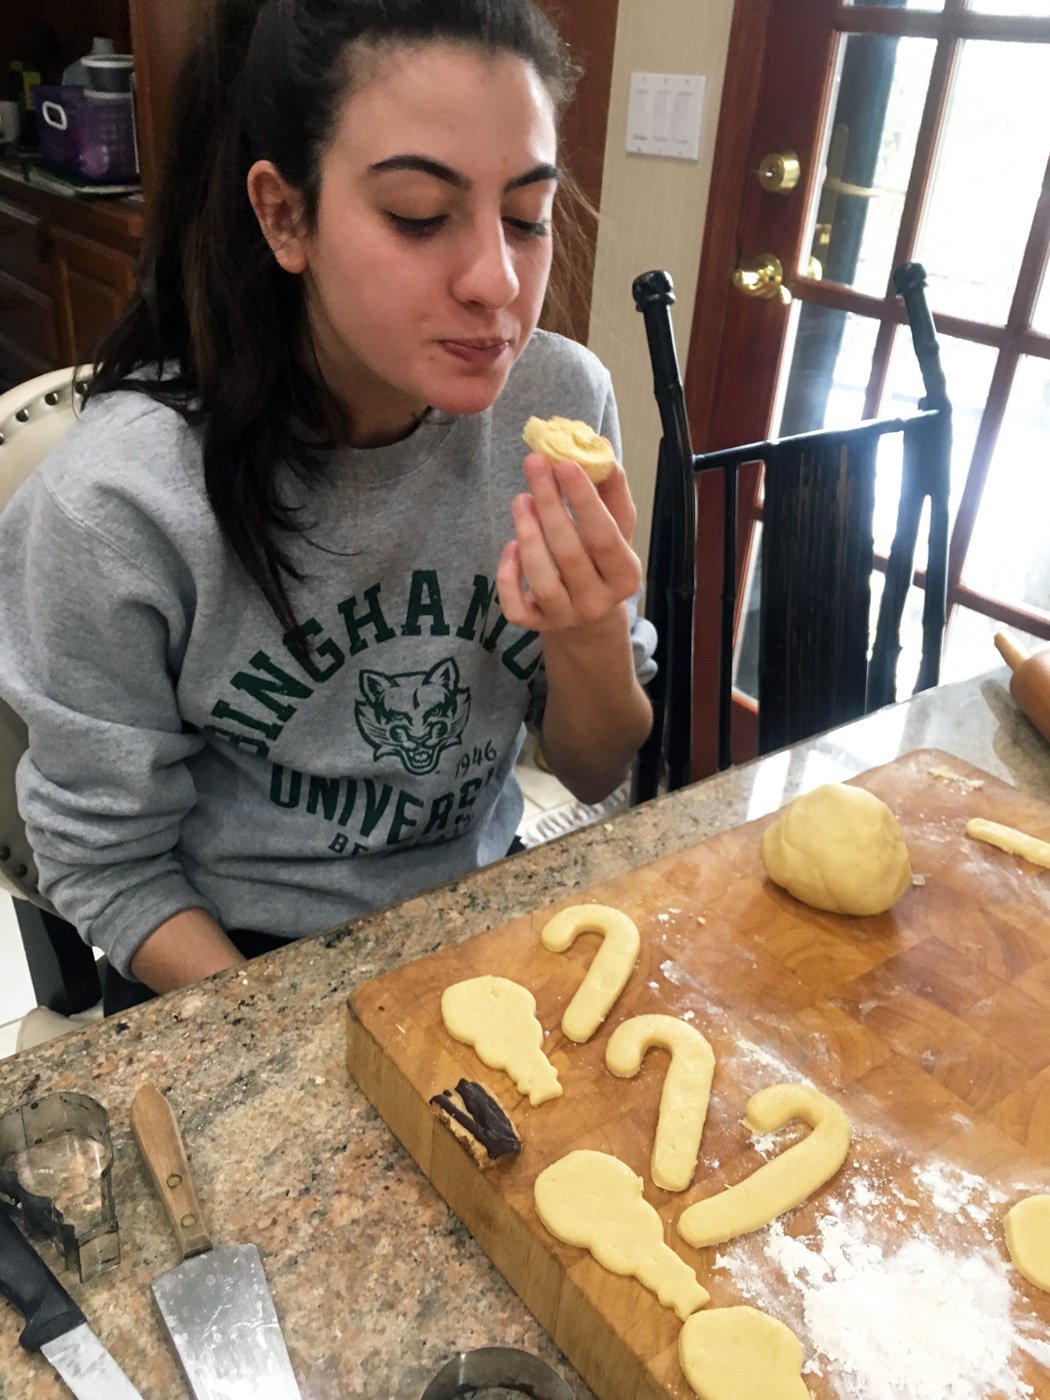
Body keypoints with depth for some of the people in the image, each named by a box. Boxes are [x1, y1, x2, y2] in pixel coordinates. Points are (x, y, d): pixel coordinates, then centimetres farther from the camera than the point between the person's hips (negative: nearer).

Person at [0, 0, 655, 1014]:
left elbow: (597, 776, -3)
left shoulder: (563, 400, -12)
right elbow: (104, 862, -10)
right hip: (233, 968, -1)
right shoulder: (119, 499, -22)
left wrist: (591, 631, -23)